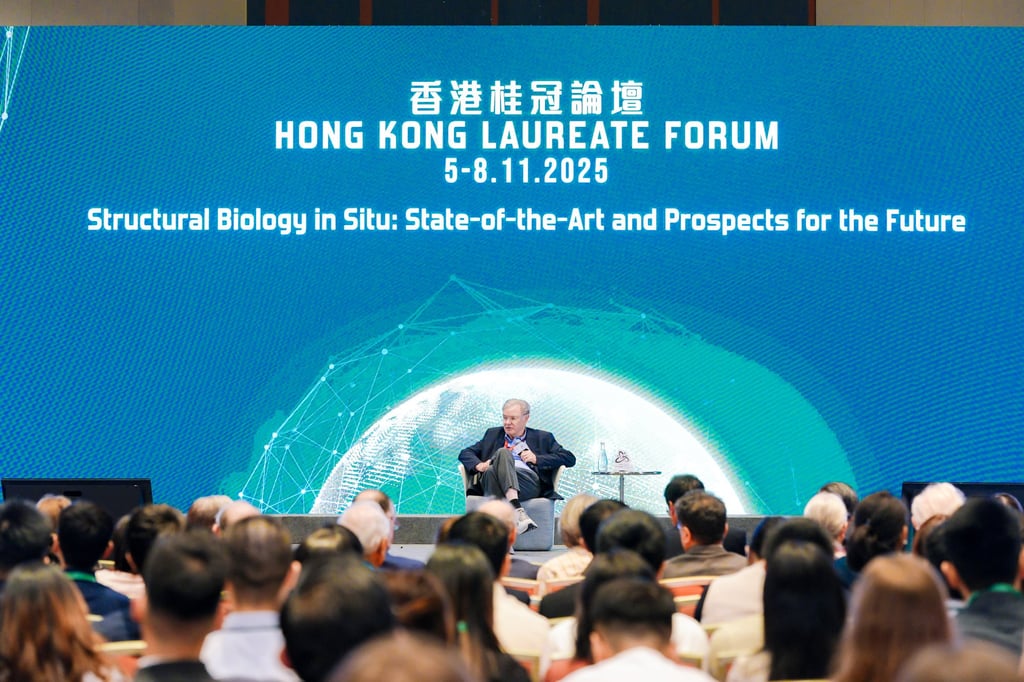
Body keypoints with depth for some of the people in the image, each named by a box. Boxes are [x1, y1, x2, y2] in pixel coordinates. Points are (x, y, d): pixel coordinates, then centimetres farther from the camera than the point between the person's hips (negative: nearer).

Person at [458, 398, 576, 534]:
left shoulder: (542, 438, 26)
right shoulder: (492, 434, 33)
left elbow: (570, 458, 15)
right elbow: (465, 453, 27)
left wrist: (537, 459, 2)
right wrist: (478, 465, 3)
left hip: (528, 481, -1)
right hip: (492, 479, 1)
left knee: (503, 453, -32)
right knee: (503, 452, -32)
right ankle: (516, 508, -54)